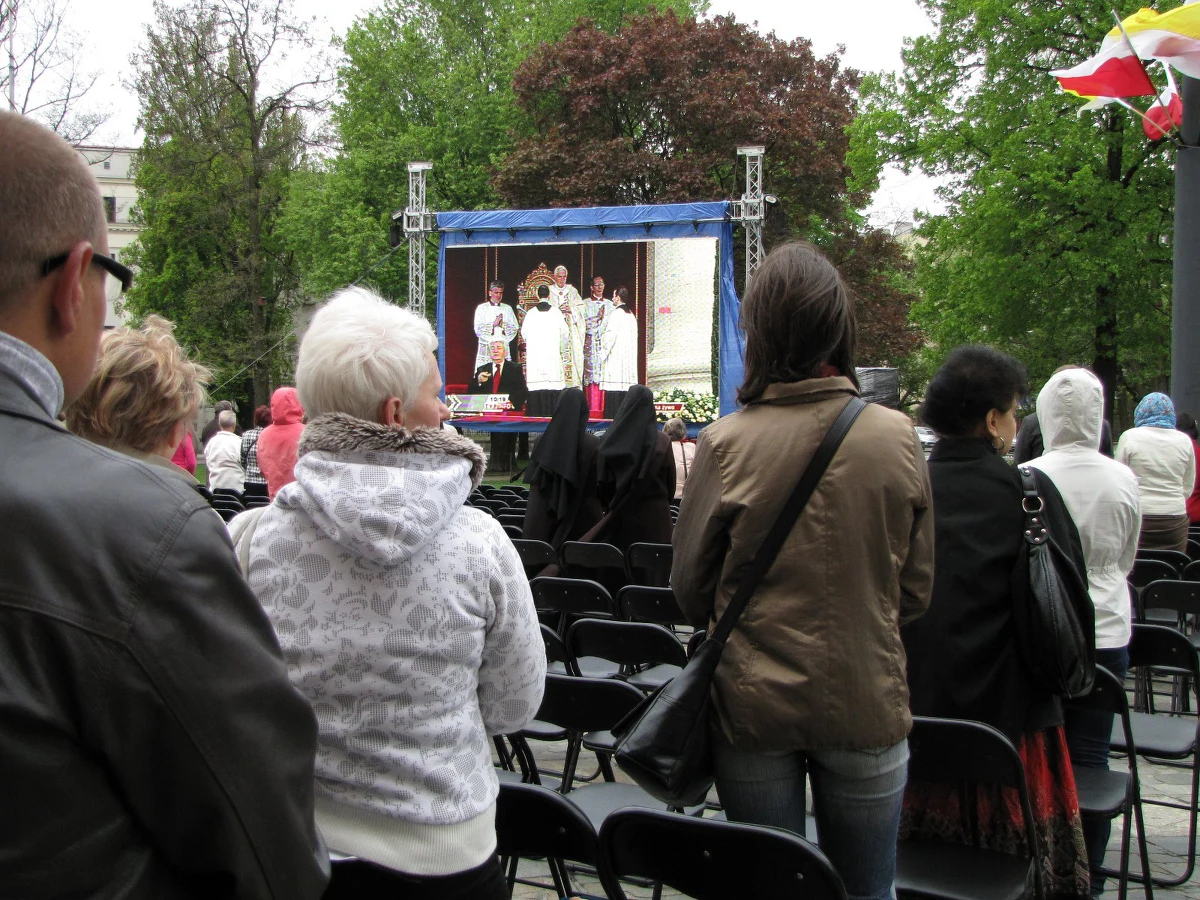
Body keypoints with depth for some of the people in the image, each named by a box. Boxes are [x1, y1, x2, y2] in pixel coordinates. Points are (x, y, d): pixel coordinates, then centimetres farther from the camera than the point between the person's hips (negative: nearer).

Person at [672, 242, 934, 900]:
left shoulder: (726, 443, -14)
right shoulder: (897, 438, -9)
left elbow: (690, 588, -3)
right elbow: (915, 588, 2)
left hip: (754, 705, -1)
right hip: (867, 704, 1)